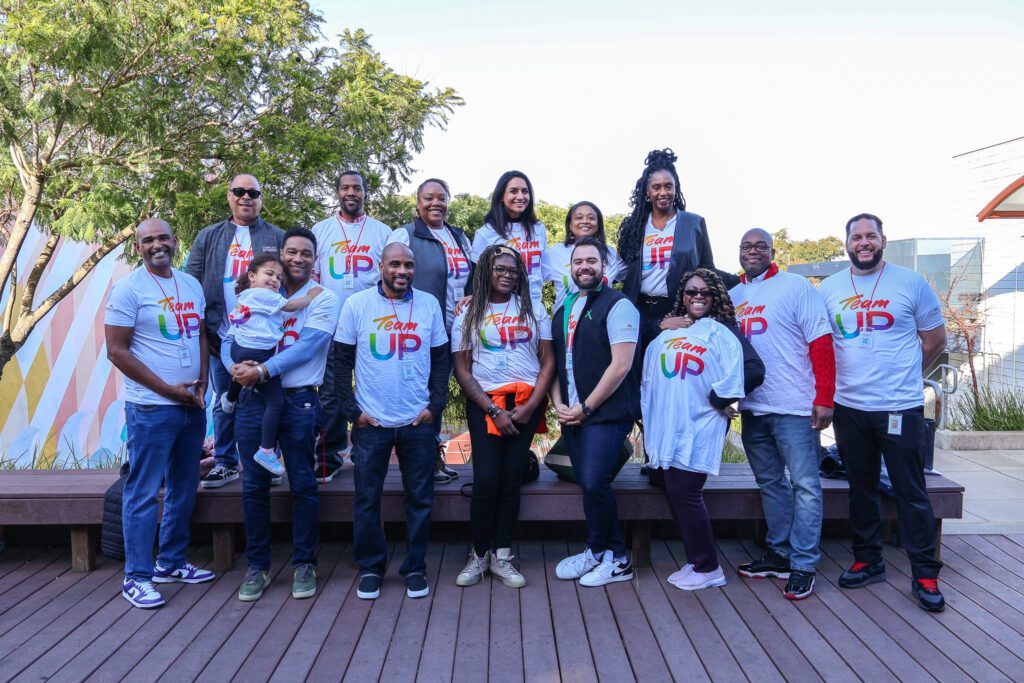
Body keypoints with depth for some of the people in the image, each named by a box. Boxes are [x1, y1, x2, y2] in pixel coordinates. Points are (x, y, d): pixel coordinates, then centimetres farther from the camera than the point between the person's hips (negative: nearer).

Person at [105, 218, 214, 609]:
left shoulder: (192, 285, 11)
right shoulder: (128, 289, -7)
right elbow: (117, 351, -10)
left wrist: (202, 383, 0)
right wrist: (168, 389, -13)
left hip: (192, 405, 6)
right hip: (151, 408, -6)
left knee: (183, 489, 14)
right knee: (144, 493, 0)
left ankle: (172, 562, 27)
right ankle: (136, 577, 10)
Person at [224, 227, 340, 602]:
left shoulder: (323, 300, -1)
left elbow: (305, 347, -13)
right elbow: (230, 338, 6)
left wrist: (263, 370, -21)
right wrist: (235, 366, -15)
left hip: (299, 401, -3)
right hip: (253, 399, 3)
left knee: (302, 484, 3)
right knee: (253, 485, 7)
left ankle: (304, 564, 17)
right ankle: (257, 565, 20)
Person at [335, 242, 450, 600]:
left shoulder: (429, 304, 2)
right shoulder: (357, 304, -2)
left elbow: (441, 359, 7)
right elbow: (342, 362, 0)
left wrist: (435, 406, -2)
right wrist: (353, 411, -5)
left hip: (418, 422, 1)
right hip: (370, 422, -1)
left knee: (420, 499, 8)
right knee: (367, 499, 7)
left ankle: (415, 568, 23)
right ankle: (370, 568, 24)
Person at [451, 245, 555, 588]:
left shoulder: (533, 310, 10)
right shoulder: (469, 314, 6)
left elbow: (548, 361, 6)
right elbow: (462, 370, 1)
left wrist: (530, 406, -6)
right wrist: (493, 411, -8)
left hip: (526, 401, 1)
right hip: (484, 402, -1)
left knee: (511, 479, -1)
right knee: (486, 479, -9)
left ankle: (501, 556, 10)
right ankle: (479, 555, 7)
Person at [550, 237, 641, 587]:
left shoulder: (617, 305, -7)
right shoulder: (564, 310, 15)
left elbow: (621, 365, -14)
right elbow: (556, 361, 17)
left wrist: (585, 407, -13)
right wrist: (559, 404, 1)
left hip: (605, 413, -7)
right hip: (570, 414, 7)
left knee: (593, 484, -11)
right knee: (591, 485, 8)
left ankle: (597, 553, 11)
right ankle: (614, 557, 22)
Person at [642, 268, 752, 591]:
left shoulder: (719, 332, -2)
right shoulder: (666, 334, 15)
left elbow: (735, 374, -15)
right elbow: (648, 378, 18)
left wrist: (717, 401, -10)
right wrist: (648, 418, 13)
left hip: (699, 431, -6)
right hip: (666, 430, 6)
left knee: (685, 494, -5)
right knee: (675, 495, 10)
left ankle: (707, 568, 10)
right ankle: (696, 562, 25)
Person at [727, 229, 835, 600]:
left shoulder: (796, 286, -4)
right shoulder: (732, 296, 12)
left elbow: (821, 343, -9)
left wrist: (824, 398, -14)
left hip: (793, 407, -6)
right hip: (752, 408, 6)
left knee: (804, 484, 0)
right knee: (770, 483, 15)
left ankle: (803, 565, 7)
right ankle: (780, 553, 26)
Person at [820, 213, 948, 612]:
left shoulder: (911, 283, -1)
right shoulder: (829, 289, 6)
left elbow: (935, 339, 6)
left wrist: (903, 375, 7)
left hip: (901, 407, -3)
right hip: (849, 406, 3)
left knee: (911, 492, 2)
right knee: (861, 488, 14)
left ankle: (925, 575, 13)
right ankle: (868, 561, 28)